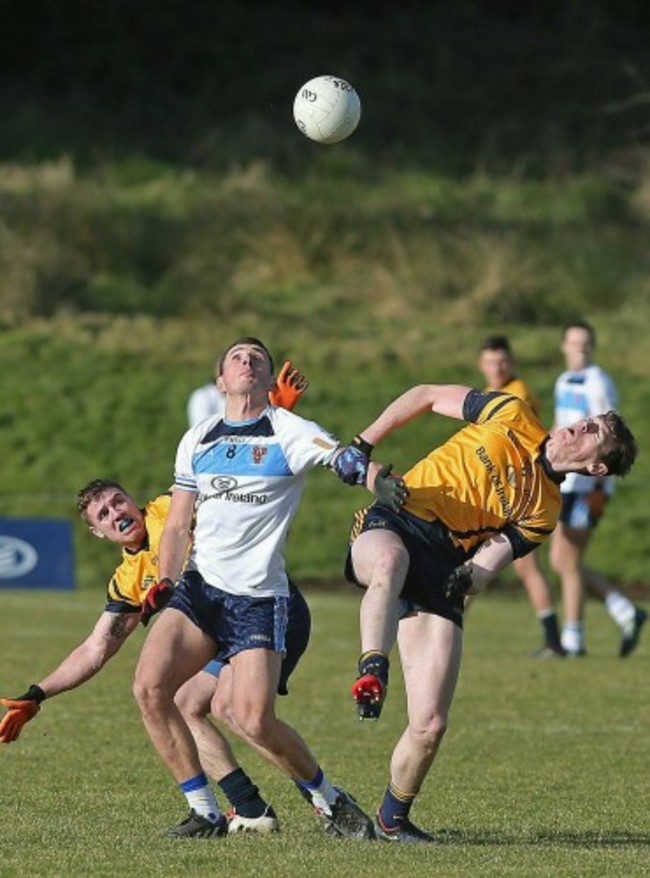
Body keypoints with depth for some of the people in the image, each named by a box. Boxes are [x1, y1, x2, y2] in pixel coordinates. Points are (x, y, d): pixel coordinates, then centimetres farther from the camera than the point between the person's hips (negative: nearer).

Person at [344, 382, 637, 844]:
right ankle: (372, 672, -59)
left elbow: (489, 560, 1)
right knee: (390, 559, -44)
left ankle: (393, 819, 15)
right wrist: (362, 447, 10)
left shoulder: (543, 512, 14)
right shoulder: (511, 414, 12)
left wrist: (470, 578, -22)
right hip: (391, 526, -2)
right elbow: (425, 395, 18)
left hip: (441, 570, 2)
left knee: (430, 725, -8)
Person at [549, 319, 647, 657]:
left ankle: (572, 640, 3)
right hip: (565, 485, 9)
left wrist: (598, 486, -20)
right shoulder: (564, 382, 16)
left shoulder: (597, 383, -10)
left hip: (587, 486, -9)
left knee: (568, 562, -5)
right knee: (561, 562, 9)